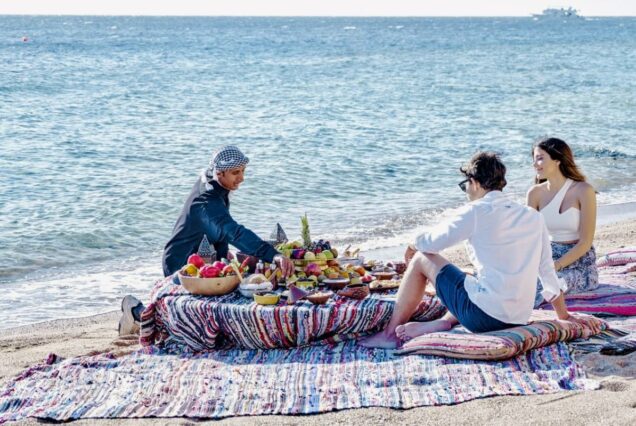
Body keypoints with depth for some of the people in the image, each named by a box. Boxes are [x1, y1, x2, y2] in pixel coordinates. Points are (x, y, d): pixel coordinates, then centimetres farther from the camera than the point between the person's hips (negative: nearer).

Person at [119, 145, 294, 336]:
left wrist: (223, 252, 6)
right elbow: (235, 233, -52)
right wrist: (273, 255, -62)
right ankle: (136, 309, 16)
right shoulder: (207, 202, -36)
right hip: (181, 265, -10)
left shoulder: (207, 178, -6)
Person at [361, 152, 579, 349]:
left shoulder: (476, 212, -7)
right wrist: (564, 316, 23)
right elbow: (548, 270, 13)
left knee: (421, 259, 10)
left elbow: (431, 243, 1)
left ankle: (390, 334, 16)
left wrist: (413, 246, 25)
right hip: (520, 320, 6)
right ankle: (444, 322, 10)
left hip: (485, 315, -6)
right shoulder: (533, 217, 9)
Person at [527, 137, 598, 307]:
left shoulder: (583, 191, -10)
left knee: (541, 284, -34)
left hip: (579, 262, -4)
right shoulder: (535, 193, 4)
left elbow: (585, 242, -12)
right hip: (548, 257, 4)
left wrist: (556, 265, -23)